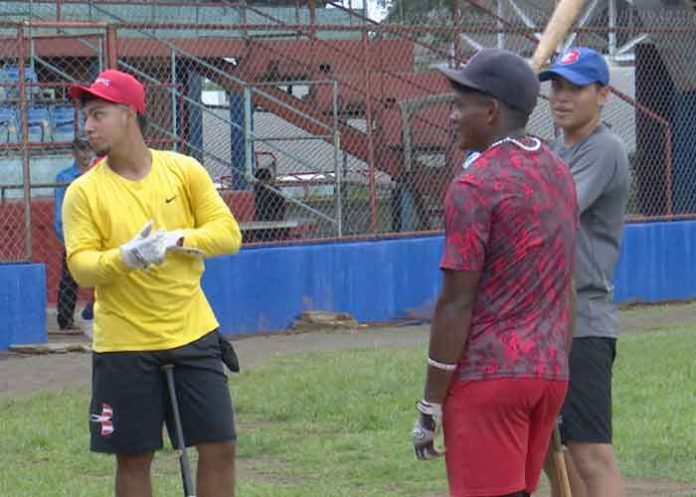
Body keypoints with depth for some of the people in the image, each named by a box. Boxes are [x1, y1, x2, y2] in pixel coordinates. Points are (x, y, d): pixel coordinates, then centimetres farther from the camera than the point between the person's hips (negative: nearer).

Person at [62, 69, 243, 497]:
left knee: (219, 446, 1)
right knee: (134, 458, 4)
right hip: (124, 345, -1)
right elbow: (80, 265, -9)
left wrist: (177, 240, -19)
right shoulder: (84, 192, -2)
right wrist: (126, 257, -27)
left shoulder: (184, 170, 1)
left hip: (193, 333, 1)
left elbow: (229, 233, -2)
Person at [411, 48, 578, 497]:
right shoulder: (559, 174, 13)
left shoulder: (475, 185, -13)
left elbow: (456, 304, -14)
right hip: (552, 375, 8)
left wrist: (431, 405, -10)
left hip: (488, 375, -8)